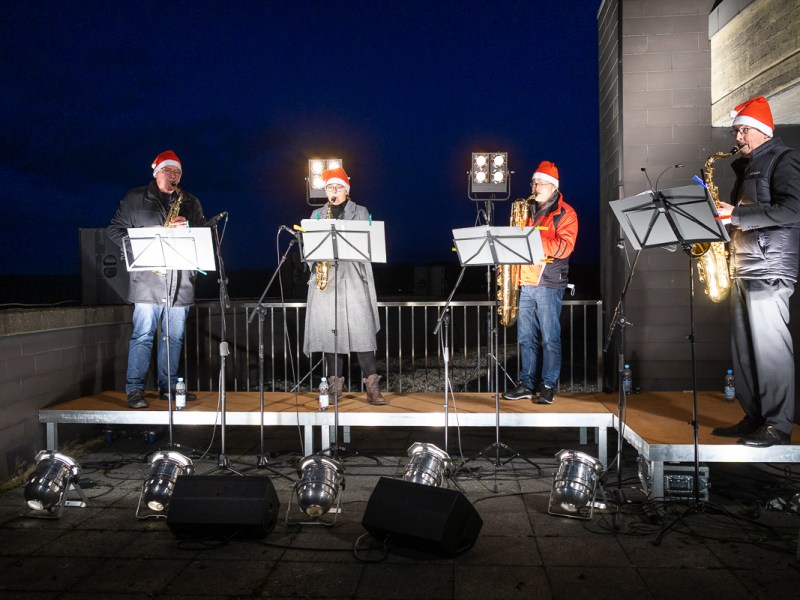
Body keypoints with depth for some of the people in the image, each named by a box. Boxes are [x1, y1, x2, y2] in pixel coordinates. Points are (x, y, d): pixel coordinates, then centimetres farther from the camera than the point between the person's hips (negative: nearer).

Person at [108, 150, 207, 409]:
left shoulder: (191, 203, 16)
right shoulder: (134, 198, 7)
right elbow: (115, 229, 5)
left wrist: (187, 228, -9)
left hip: (181, 282, 4)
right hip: (148, 279, -4)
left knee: (175, 337, 8)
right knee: (142, 335, -6)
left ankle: (168, 386, 18)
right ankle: (135, 390, 0)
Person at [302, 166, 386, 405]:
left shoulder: (360, 213, 10)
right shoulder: (317, 215, 17)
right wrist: (315, 261, -6)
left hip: (353, 277, -2)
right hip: (325, 278, 3)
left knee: (361, 329, -10)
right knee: (328, 330, -1)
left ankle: (372, 385, -8)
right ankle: (335, 384, 7)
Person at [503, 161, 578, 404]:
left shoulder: (565, 213, -1)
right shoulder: (528, 211, 18)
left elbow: (564, 247, -14)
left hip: (549, 283, -6)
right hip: (525, 282, 6)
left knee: (550, 338, -3)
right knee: (526, 337, 8)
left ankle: (549, 386, 4)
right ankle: (526, 384, 14)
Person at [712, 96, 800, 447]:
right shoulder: (746, 168, 23)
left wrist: (735, 215, -17)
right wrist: (721, 212, 6)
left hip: (769, 268, -9)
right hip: (742, 269, 9)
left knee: (770, 346, -9)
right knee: (744, 348, 8)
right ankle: (753, 417, 15)